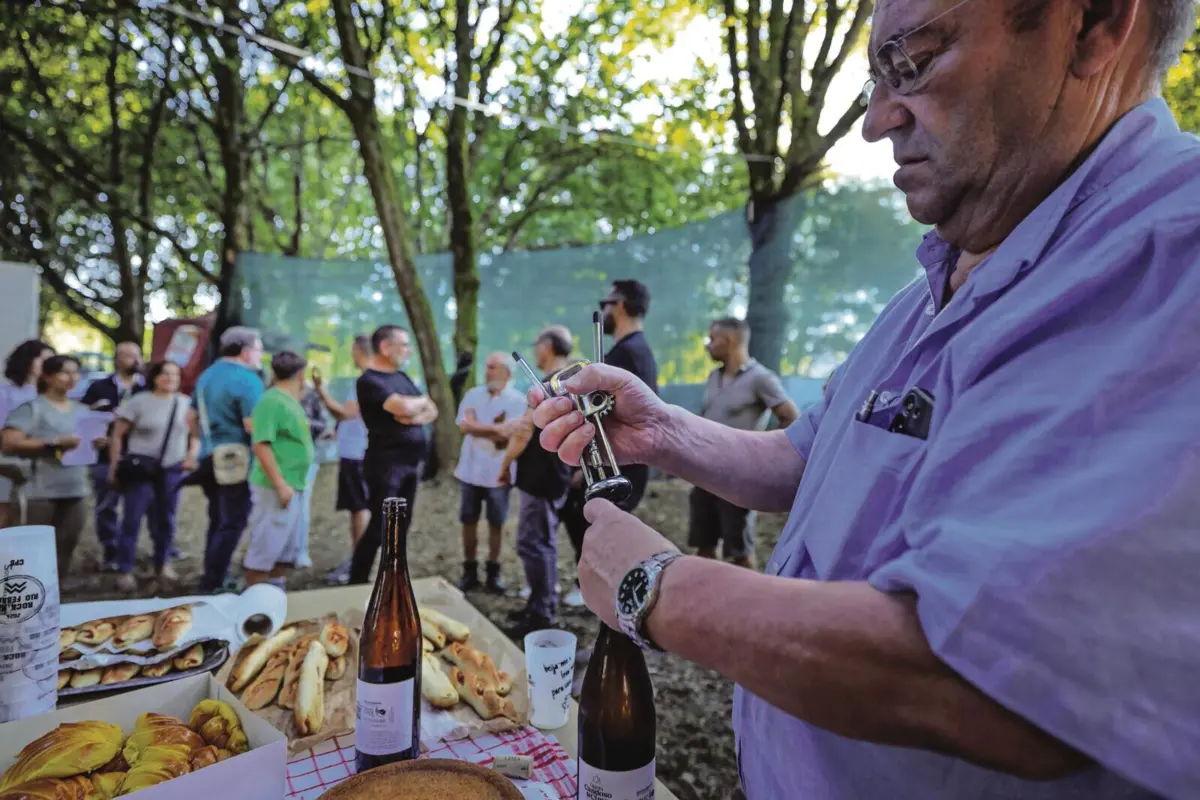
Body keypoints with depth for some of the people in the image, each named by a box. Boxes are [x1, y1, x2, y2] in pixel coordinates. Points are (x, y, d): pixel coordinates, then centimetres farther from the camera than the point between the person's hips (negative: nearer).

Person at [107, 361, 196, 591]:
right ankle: (125, 570, 3)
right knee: (132, 519, -4)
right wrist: (114, 466, -7)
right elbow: (117, 435, -3)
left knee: (165, 519, 12)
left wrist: (192, 455, -2)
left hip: (172, 470, 3)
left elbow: (196, 434, 14)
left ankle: (163, 563, 26)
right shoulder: (138, 401, -4)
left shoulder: (186, 404, 5)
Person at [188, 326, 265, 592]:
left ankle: (213, 579, 27)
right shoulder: (246, 379, -15)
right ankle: (213, 584, 2)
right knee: (233, 523, -1)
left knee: (218, 520, 18)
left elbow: (191, 418, 21)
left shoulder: (207, 374, 14)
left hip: (211, 458, 9)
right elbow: (252, 425, -24)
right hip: (236, 459, -9)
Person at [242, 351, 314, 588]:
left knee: (288, 548, 16)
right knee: (266, 548, -1)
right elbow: (261, 445, -22)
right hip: (276, 488, -10)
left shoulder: (290, 401, 12)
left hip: (294, 487, 10)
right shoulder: (272, 400, -16)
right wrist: (280, 484, -23)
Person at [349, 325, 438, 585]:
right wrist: (422, 400, -4)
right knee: (380, 526, -5)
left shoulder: (401, 376, 14)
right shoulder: (369, 380, -12)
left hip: (410, 461, 8)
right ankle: (357, 582, 6)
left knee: (401, 524, 12)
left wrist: (417, 417, -11)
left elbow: (432, 411, 12)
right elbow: (404, 407, -26)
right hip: (386, 462, -8)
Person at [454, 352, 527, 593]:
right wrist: (497, 428, -16)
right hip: (470, 471, 3)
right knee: (469, 522, 8)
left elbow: (509, 434, -17)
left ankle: (493, 573, 19)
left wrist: (479, 428, -12)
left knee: (496, 524, 7)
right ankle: (470, 571, 20)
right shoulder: (473, 394, 4)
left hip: (499, 473, -3)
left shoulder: (518, 400, -6)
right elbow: (464, 425, -10)